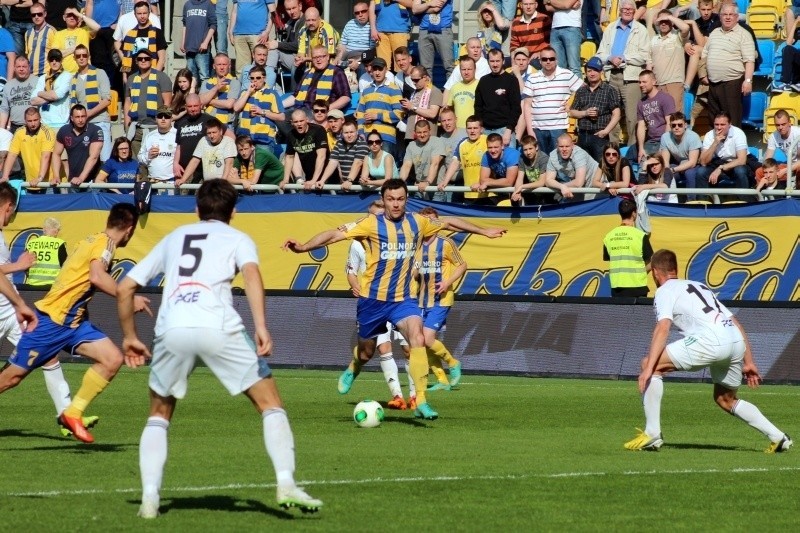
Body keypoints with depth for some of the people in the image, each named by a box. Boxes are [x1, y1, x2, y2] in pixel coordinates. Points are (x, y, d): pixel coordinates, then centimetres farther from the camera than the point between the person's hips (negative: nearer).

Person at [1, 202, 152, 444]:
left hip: (74, 321, 9)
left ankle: (73, 414, -1)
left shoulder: (98, 241, 13)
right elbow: (97, 277, -32)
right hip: (52, 319, -9)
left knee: (113, 359, -5)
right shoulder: (104, 242, -15)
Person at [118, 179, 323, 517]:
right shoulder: (237, 239, 21)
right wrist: (261, 327, -13)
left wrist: (130, 337, 38)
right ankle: (286, 484, -7)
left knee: (159, 415, 22)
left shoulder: (173, 238, 31)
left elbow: (125, 288, 28)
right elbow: (251, 273, -3)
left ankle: (149, 497, 8)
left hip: (171, 328, 3)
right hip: (217, 325, -3)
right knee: (270, 402, 9)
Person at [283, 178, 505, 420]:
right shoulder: (371, 224, -12)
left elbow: (449, 222, 16)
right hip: (373, 299, -2)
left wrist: (483, 231, 24)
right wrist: (303, 247, -29)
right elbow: (334, 234, -17)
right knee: (366, 353, 12)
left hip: (403, 299, 2)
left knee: (417, 338, -23)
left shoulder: (418, 223, 0)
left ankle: (421, 402, -23)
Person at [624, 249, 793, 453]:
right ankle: (778, 438, 22)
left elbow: (663, 328, -7)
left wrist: (649, 368, -14)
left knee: (650, 365, 3)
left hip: (710, 339, -8)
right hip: (737, 341, 8)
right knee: (725, 399, 28)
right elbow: (736, 324, 29)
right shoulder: (699, 287, 34)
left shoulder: (665, 290, 11)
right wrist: (748, 362, 29)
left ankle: (652, 434, -4)